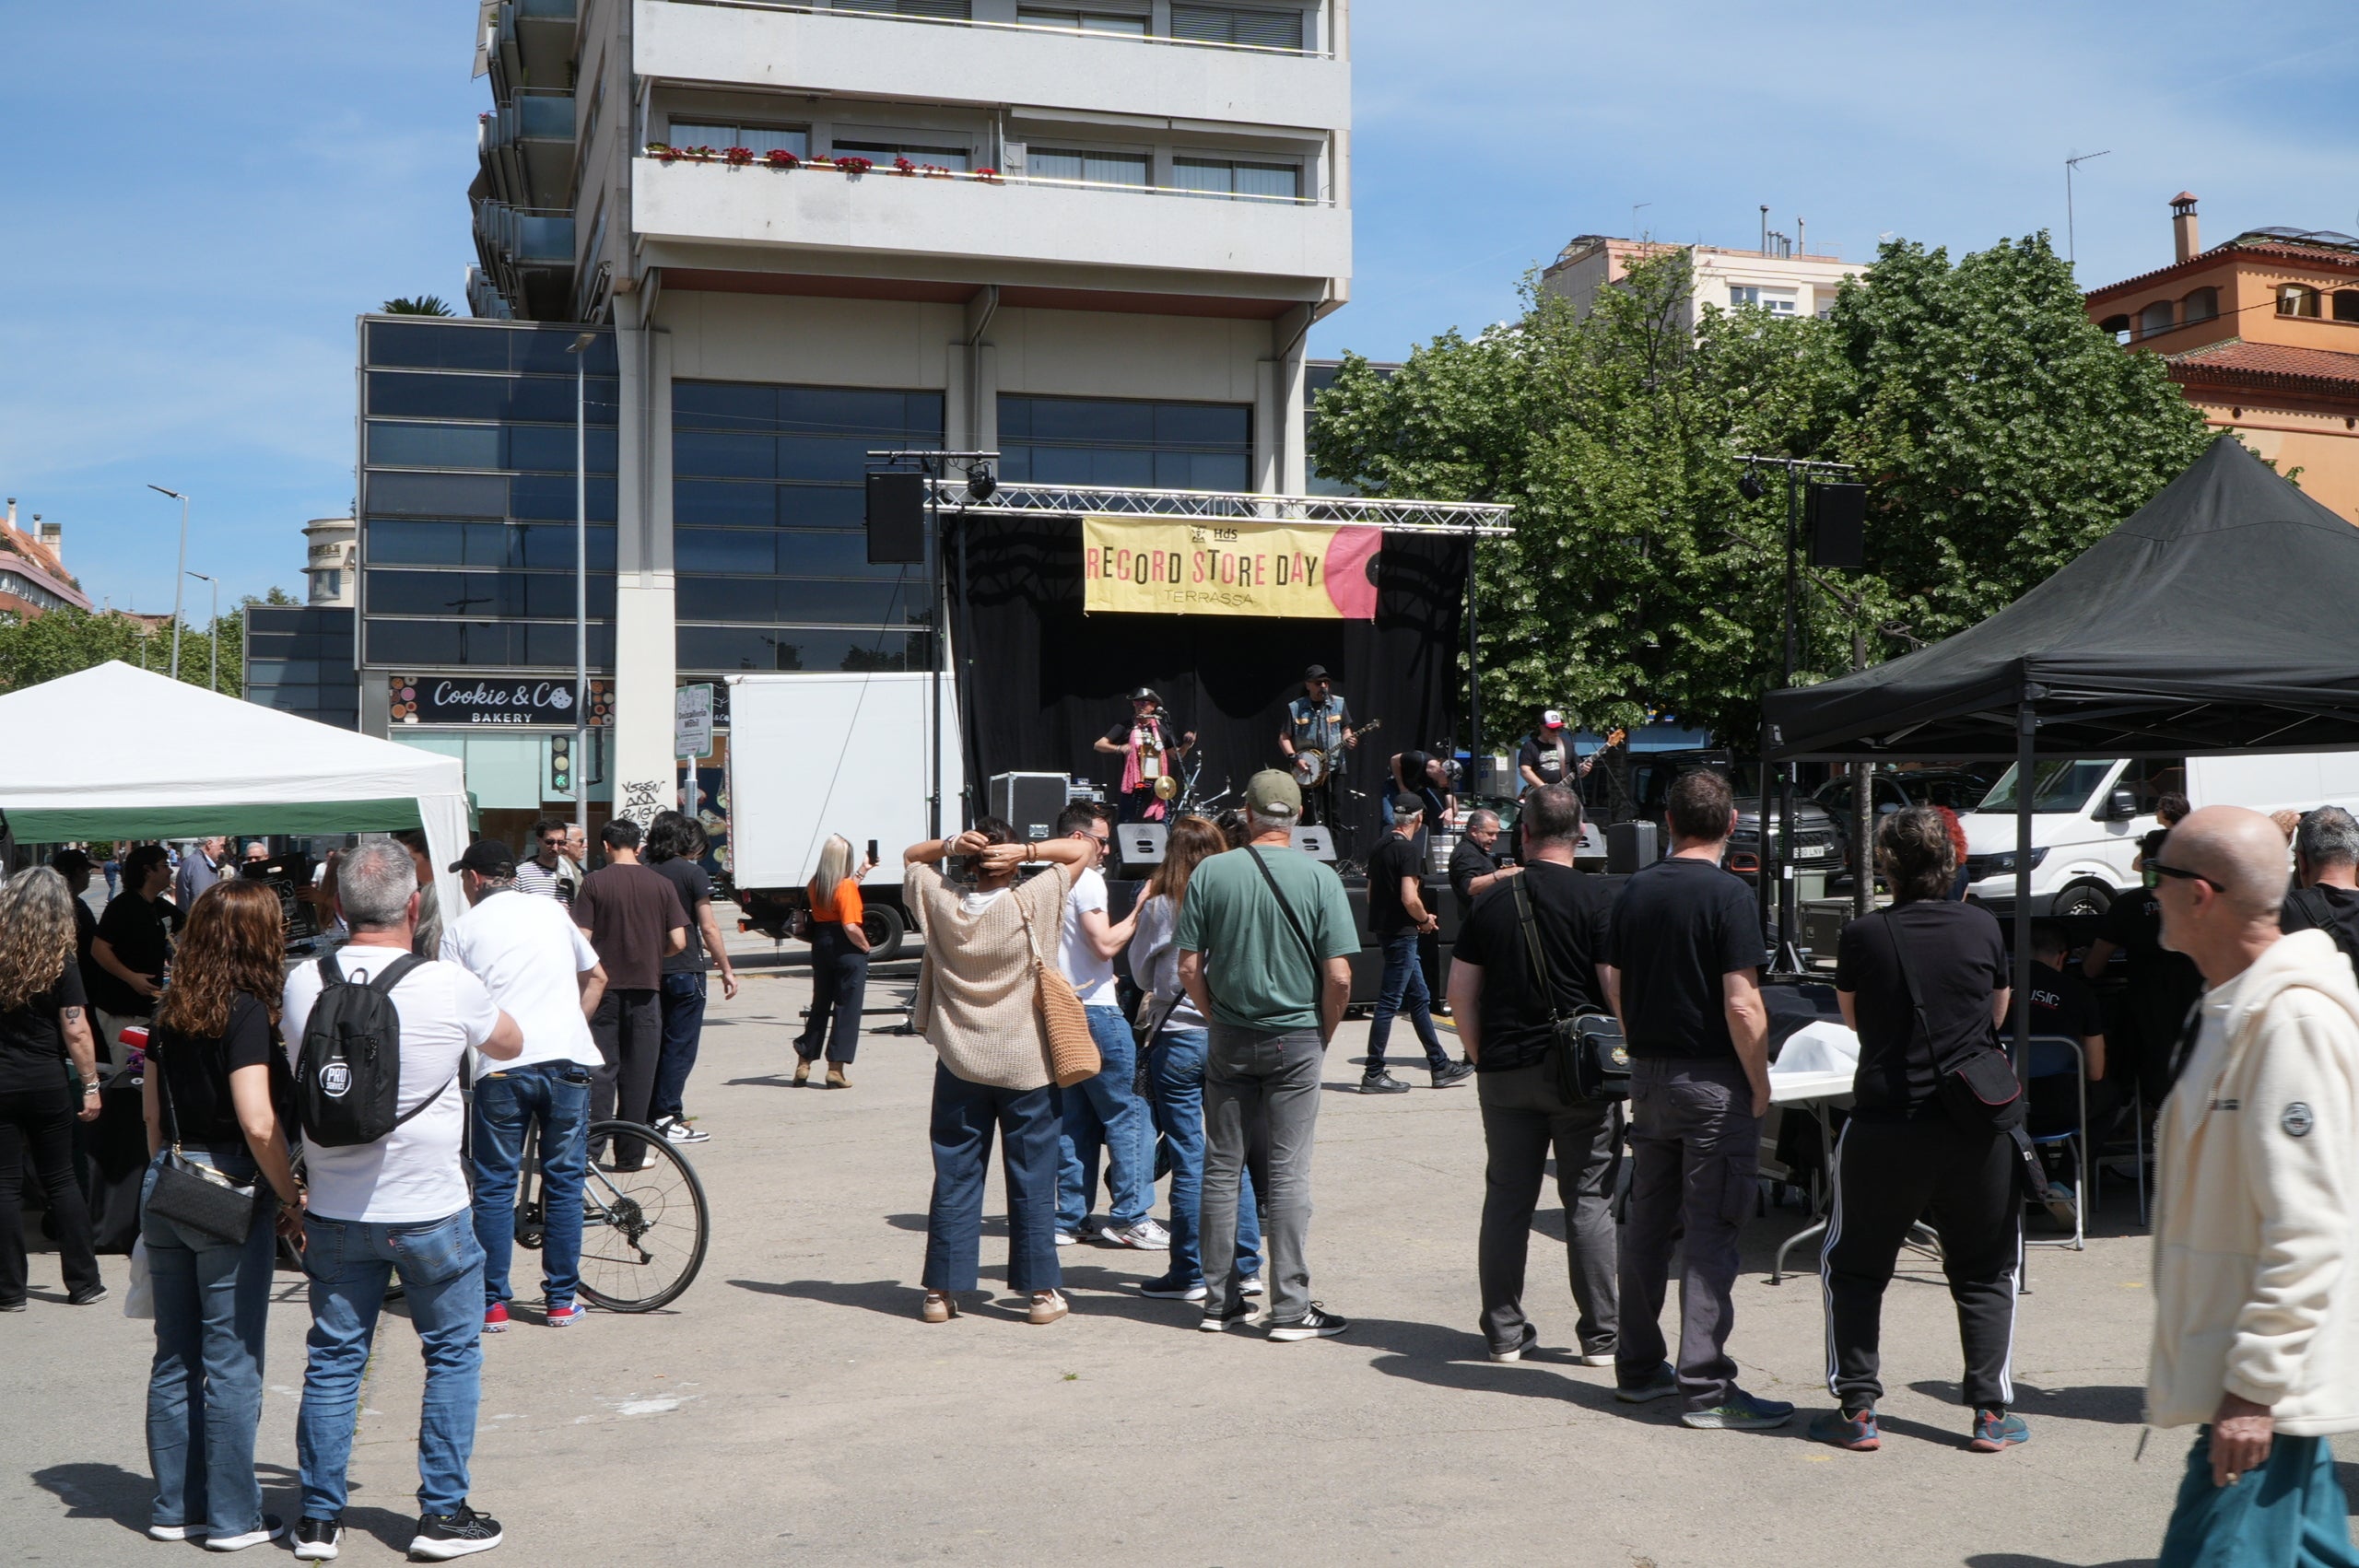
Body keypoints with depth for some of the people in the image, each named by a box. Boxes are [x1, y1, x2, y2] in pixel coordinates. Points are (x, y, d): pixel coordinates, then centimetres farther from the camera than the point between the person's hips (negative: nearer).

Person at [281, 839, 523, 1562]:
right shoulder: (450, 988, -15)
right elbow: (511, 1044, 5)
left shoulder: (303, 985, -4)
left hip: (335, 1211, 3)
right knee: (453, 1354, 11)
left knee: (333, 1359, 14)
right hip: (429, 1210, -3)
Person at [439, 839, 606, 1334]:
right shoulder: (552, 911, 15)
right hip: (567, 1061, 2)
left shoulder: (462, 930, 6)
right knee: (564, 1180, 10)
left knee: (495, 1186, 7)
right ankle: (561, 1300, 14)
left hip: (502, 1067, -2)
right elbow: (596, 977, 22)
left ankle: (492, 1303, 9)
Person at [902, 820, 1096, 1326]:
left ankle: (942, 1290, 12)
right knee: (1032, 1181, 5)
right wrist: (1026, 851, -14)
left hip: (959, 1065, 2)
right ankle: (1040, 1290, 10)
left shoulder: (939, 903, -2)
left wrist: (950, 844, -4)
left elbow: (911, 856, 15)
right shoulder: (1033, 903, -10)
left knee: (954, 1179, 8)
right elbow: (1082, 849, -2)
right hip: (1025, 1066, -2)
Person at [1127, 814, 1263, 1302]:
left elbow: (1141, 973, 5)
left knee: (1189, 1159, 2)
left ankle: (1189, 1274, 8)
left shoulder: (1160, 905, -7)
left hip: (1177, 1038, -3)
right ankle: (1246, 1267, 15)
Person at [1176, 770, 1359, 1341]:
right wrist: (1324, 1033, 6)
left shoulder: (1210, 872, -3)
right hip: (1296, 1040, -2)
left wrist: (1219, 1017, 12)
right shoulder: (1320, 878, -7)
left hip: (1229, 1041, 2)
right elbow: (1339, 977, -10)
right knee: (1287, 1172, 2)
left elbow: (1189, 968, -3)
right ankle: (1291, 1308, 5)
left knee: (1222, 1167, 10)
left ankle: (1221, 1300, 17)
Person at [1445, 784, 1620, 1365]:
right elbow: (1618, 990, -11)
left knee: (1506, 1201, 9)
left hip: (1505, 1072, 3)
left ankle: (1504, 1333, 15)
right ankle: (1601, 1336, 9)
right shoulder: (1596, 899, -7)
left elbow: (1460, 993, 6)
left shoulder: (1492, 900, 4)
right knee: (1589, 1202, 5)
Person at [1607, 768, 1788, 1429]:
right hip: (1712, 1080, -6)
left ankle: (1638, 1368, 22)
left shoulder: (1634, 891, 6)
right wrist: (1761, 1085, -7)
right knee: (1709, 1232, -3)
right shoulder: (1726, 895, -14)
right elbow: (1741, 1006, -18)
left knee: (1647, 1223, 14)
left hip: (1648, 1076, 6)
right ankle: (1705, 1387, 0)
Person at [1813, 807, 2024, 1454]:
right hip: (1979, 1126, 2)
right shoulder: (1982, 928, -2)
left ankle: (1856, 1410, 9)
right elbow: (1998, 1014, 13)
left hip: (1885, 1122, -1)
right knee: (1985, 1272, 16)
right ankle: (1990, 1412, 12)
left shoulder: (1862, 937, -7)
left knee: (1854, 1267, 12)